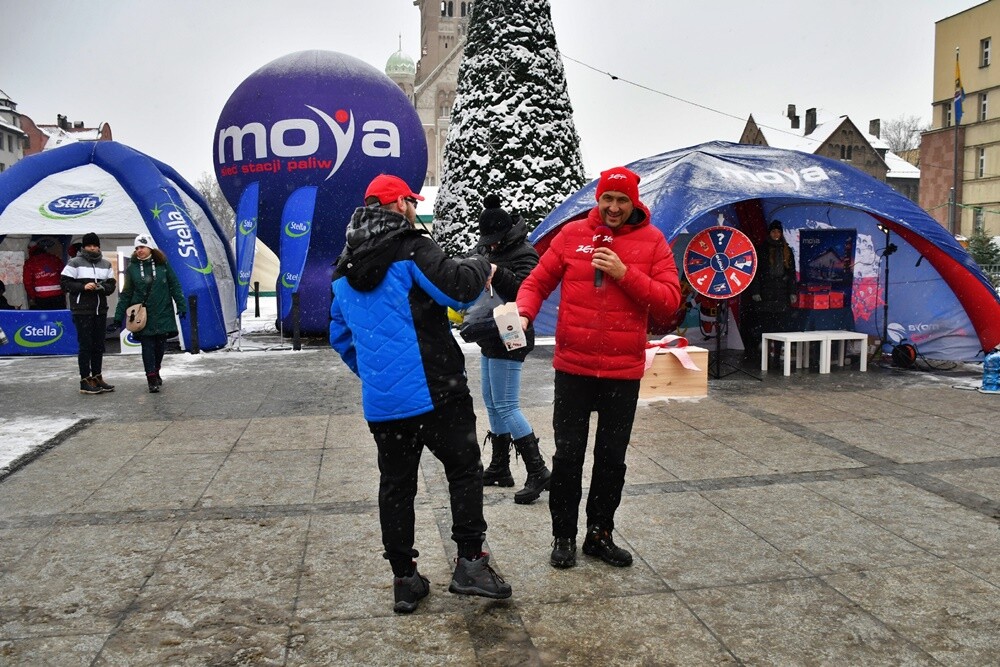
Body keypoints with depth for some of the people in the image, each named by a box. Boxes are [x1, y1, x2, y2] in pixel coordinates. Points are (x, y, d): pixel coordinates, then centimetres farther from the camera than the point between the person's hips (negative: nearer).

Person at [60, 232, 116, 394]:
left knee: (99, 345, 11)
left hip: (100, 310, 5)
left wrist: (101, 287, -10)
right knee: (85, 346, -4)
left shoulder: (106, 264, 13)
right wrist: (83, 287, -18)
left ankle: (96, 377, 21)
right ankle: (85, 381, 1)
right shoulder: (75, 263, -2)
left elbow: (111, 285, 10)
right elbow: (65, 284, -4)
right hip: (82, 310, -5)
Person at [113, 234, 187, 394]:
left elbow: (175, 286, 6)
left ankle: (155, 372, 28)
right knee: (147, 346, -3)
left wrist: (181, 305, 0)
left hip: (162, 313, 1)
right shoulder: (132, 268, 3)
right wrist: (119, 316, 5)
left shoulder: (163, 265, 2)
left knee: (160, 345, 8)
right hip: (142, 315, -1)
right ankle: (152, 379, 0)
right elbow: (126, 294, 6)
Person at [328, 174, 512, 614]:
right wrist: (481, 267, 3)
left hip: (380, 402, 6)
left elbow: (339, 334, 22)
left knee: (396, 485, 12)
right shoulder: (410, 249, -8)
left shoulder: (344, 271, 16)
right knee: (464, 469, 8)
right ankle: (469, 562, 5)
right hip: (433, 391, -6)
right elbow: (458, 289, -17)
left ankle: (404, 579, 19)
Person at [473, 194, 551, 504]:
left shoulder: (523, 253, -13)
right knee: (492, 404, 14)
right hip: (491, 339, 10)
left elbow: (523, 288, -27)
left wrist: (494, 271, -36)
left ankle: (538, 472, -3)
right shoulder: (488, 247, 12)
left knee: (505, 407, -10)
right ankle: (500, 468, 25)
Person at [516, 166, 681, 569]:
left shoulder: (652, 241, 0)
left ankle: (600, 535, 30)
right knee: (568, 455, 6)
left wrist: (625, 273, -18)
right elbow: (537, 282, 3)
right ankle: (563, 537, 23)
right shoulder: (572, 234, 1)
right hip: (573, 368, 0)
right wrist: (523, 313, -16)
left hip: (624, 372, 1)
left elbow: (669, 302, -7)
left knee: (612, 458, 12)